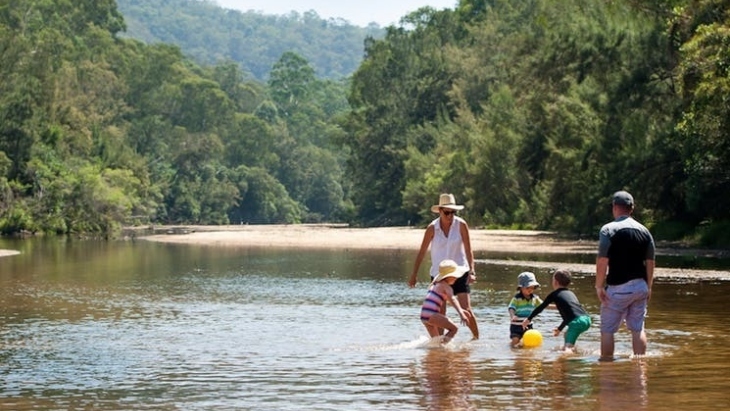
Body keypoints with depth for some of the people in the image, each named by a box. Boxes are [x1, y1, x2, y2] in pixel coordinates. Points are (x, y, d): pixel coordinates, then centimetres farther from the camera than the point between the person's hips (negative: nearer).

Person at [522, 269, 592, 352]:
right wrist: (560, 328, 49)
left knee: (567, 347, -21)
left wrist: (528, 319, 32)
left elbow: (540, 308, 19)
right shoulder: (571, 293, 29)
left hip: (576, 322, -7)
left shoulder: (554, 294, 11)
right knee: (567, 334, 35)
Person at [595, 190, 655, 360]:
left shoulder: (608, 230, -9)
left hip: (618, 287, -5)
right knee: (638, 328, 11)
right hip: (640, 286, 5)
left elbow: (602, 261, -14)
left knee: (607, 329, 3)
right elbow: (650, 262, 10)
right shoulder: (644, 231, 8)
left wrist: (599, 286, -8)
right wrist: (649, 287, 18)